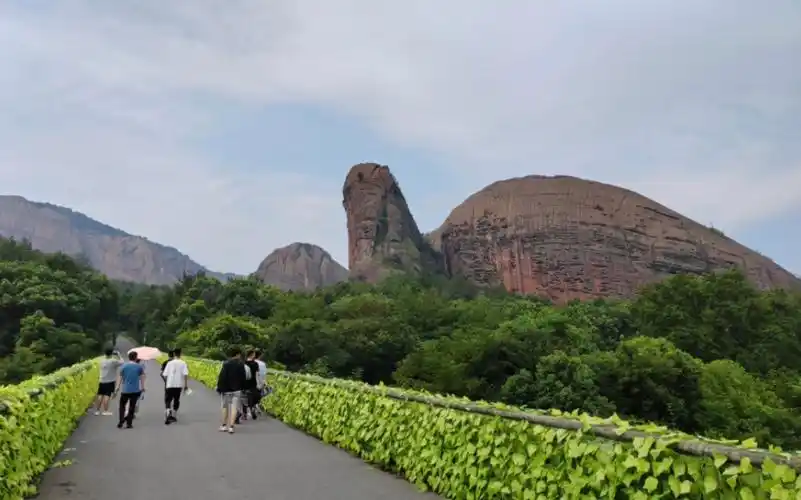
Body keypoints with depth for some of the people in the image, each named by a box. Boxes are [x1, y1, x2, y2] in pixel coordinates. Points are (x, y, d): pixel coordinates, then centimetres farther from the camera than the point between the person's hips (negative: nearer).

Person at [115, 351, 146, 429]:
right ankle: (129, 423, 9)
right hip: (135, 390, 0)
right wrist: (142, 387, 9)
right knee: (132, 407, 7)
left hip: (125, 390, 0)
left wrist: (117, 387, 10)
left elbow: (120, 378, 2)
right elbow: (142, 378, 1)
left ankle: (121, 422, 3)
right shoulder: (139, 366, -1)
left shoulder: (124, 366, 0)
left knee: (122, 405, 14)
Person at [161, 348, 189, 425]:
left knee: (168, 400, 4)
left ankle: (168, 412, -21)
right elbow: (185, 374, -11)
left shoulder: (169, 363, 0)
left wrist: (166, 381, 20)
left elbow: (164, 375, 1)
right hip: (179, 385, 0)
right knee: (176, 400, 14)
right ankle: (174, 415, 21)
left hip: (169, 384, 0)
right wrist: (186, 384, -4)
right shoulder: (183, 363, -4)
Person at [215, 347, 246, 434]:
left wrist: (220, 388, -4)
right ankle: (231, 426, -7)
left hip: (226, 389, 0)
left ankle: (224, 425, 19)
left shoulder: (226, 364, -10)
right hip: (237, 389, 1)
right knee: (234, 407, 1)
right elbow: (243, 377, 3)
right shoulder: (241, 364, -3)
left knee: (225, 407, 14)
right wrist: (242, 387, 14)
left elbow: (222, 377, -10)